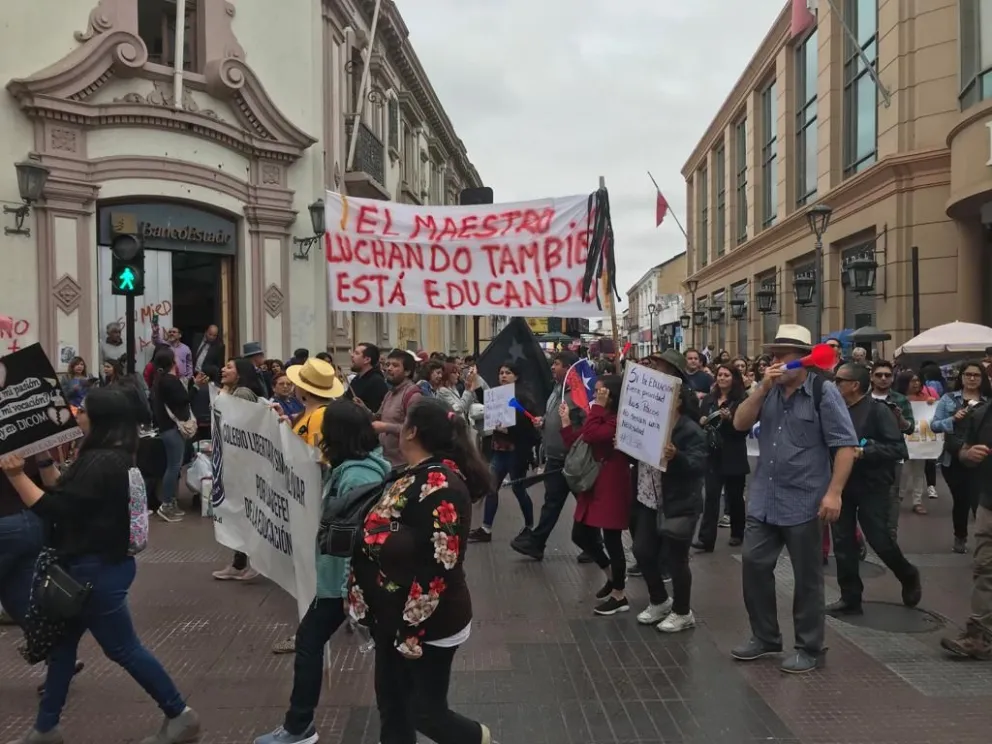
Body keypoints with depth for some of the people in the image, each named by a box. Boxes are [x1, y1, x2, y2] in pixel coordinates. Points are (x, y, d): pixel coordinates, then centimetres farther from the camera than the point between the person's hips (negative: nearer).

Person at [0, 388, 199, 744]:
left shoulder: (101, 463, -24)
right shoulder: (111, 457, 9)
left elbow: (54, 509, -23)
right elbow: (67, 496, 13)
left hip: (97, 568, -10)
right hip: (96, 563, 10)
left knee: (123, 648, 1)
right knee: (62, 643, 18)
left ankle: (179, 715, 13)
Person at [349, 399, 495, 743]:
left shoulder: (440, 484, -24)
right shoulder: (415, 477, 4)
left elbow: (439, 564, -26)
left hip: (428, 623, -9)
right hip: (394, 616, 9)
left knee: (426, 712, 6)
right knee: (392, 704, 18)